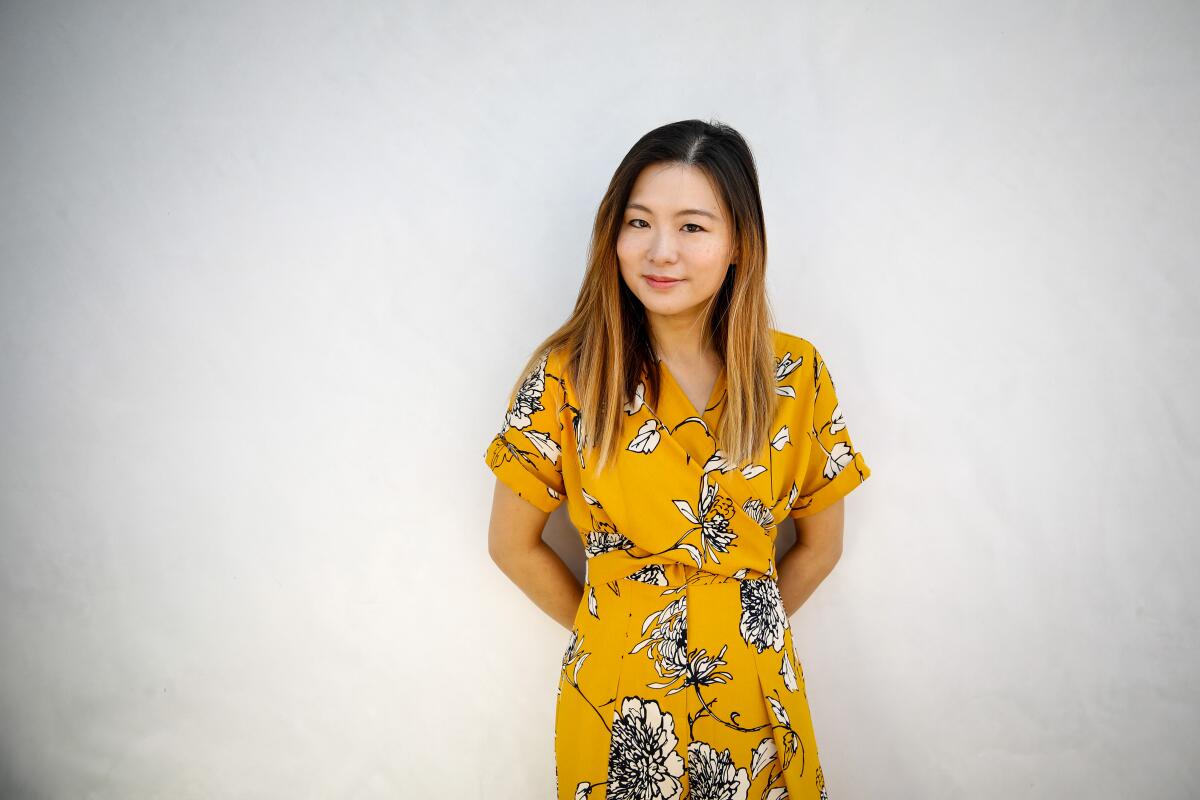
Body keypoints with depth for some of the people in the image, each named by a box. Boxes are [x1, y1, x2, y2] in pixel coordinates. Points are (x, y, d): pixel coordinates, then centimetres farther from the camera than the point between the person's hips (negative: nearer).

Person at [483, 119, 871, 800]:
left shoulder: (796, 374, -7)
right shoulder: (566, 376, -11)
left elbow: (820, 546, 5)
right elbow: (514, 545, -1)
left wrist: (741, 627, 4)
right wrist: (609, 627, 3)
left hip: (754, 699, 1)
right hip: (617, 704, -1)